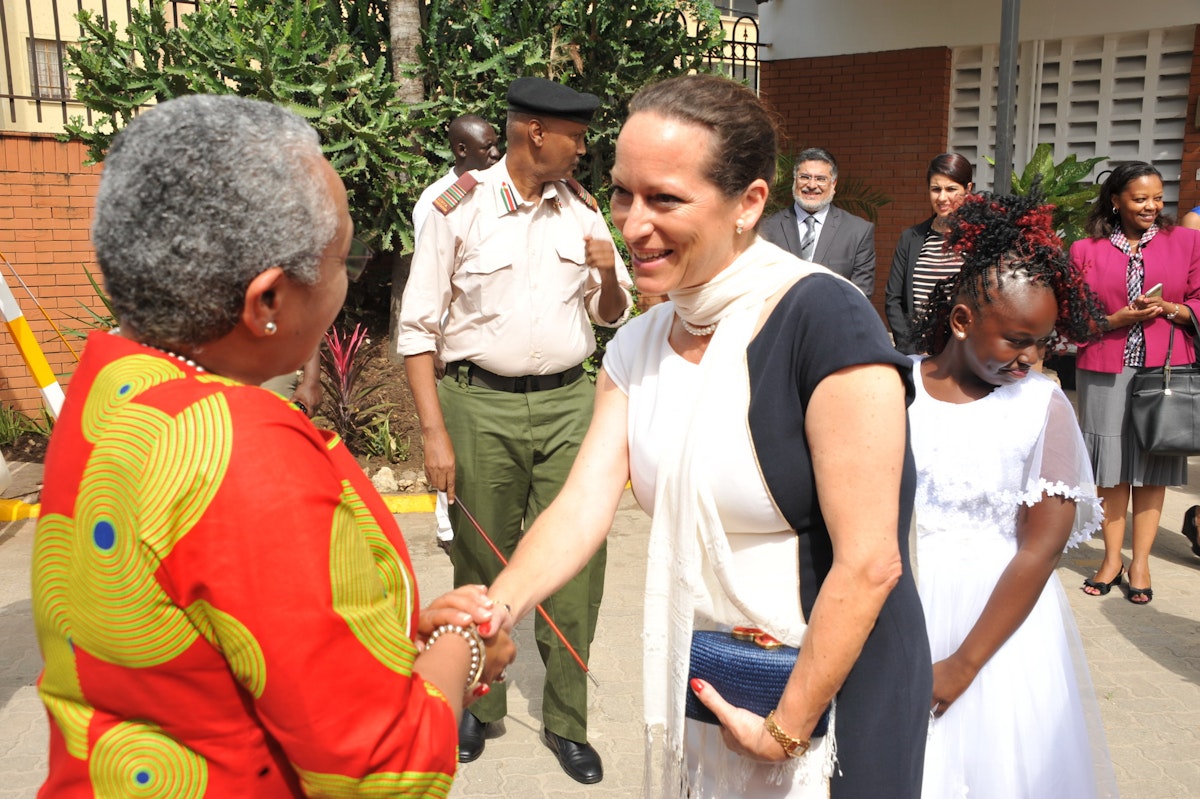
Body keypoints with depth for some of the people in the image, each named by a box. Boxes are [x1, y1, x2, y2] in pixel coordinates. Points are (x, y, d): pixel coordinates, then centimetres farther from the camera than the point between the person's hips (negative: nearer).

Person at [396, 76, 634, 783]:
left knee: (576, 566, 3)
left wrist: (609, 274, -8)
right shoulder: (460, 209, -4)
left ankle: (567, 721, 21)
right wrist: (435, 433, -9)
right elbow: (418, 326, -3)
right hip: (482, 404, -2)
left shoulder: (583, 208, 8)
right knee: (482, 565, 10)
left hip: (569, 402, 3)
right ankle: (479, 703, 33)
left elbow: (611, 315, 16)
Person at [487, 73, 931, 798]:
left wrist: (788, 726, -16)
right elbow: (582, 507, -7)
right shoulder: (638, 346, -1)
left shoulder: (824, 321, -23)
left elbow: (869, 564, -23)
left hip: (834, 693, -6)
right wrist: (495, 608, -23)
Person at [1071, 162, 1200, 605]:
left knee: (1151, 467, 4)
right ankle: (1112, 559, 17)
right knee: (1111, 468, 4)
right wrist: (1122, 317, -12)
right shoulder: (1085, 250, 4)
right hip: (1105, 372, 0)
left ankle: (1140, 561, 15)